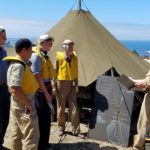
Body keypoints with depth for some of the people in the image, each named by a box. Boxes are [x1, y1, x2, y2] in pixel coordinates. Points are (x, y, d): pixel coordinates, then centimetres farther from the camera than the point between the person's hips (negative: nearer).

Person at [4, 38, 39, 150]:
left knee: (17, 135, 18)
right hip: (23, 105, -10)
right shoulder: (19, 66, -20)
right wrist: (27, 103, -21)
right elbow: (15, 89, -30)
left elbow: (12, 88, 17)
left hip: (17, 104, 10)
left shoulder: (18, 63, 11)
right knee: (31, 136, -3)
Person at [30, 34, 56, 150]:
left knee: (46, 117, 17)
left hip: (45, 89, 10)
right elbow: (37, 76, -22)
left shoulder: (45, 55, 13)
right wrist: (46, 93, -18)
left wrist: (50, 90, 18)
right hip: (40, 91, -10)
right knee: (42, 118, 0)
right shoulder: (36, 56, -17)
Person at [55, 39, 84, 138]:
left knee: (74, 108, 4)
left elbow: (76, 72, 7)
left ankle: (76, 130, 14)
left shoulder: (75, 57, -1)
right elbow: (54, 71, -5)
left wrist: (76, 84, 3)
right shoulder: (59, 57, -11)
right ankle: (61, 128, 26)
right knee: (61, 107, 8)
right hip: (61, 84, -3)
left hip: (71, 84, 3)